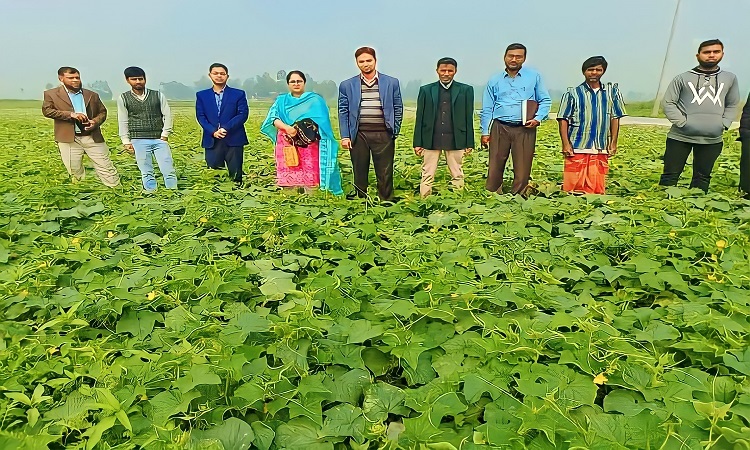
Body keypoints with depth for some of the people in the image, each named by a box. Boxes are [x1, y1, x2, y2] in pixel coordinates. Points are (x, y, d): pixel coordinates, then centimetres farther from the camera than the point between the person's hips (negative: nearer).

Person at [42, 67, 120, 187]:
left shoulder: (92, 95, 12)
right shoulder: (51, 94, 5)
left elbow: (103, 112, 17)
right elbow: (46, 110, -5)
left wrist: (95, 121, -5)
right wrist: (70, 114, -16)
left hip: (93, 137, 1)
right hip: (69, 138, -1)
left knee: (105, 166, 1)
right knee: (74, 169, 6)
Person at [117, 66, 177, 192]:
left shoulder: (158, 95, 5)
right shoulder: (123, 98, 5)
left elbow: (167, 115, 3)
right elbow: (123, 121, 6)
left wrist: (165, 134, -4)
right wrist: (126, 142, 1)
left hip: (159, 139, 0)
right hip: (139, 141, 0)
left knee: (168, 169, -4)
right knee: (146, 172, 2)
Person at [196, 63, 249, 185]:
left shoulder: (239, 94, 7)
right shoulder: (201, 95, 13)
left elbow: (243, 114, -3)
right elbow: (200, 116, 5)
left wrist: (226, 128, -15)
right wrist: (213, 131, -12)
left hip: (233, 140, -2)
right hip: (212, 141, 2)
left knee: (236, 174, 0)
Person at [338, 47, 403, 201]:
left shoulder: (392, 83, 9)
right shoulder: (347, 85, 10)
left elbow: (398, 109, 11)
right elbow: (343, 112, 7)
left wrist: (395, 132, 3)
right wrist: (345, 136, -1)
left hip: (383, 134, 0)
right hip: (358, 135, 1)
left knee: (385, 174, 1)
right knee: (359, 173, 6)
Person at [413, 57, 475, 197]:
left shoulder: (466, 90, 7)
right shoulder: (426, 90, 8)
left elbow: (469, 118, 7)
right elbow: (420, 118, 7)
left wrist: (469, 143, 3)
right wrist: (417, 143, 3)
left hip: (455, 140, 0)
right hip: (431, 140, 0)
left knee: (457, 175, 5)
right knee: (427, 176, 2)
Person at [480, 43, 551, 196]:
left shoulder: (534, 77, 10)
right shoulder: (495, 81, 12)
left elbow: (545, 101, 11)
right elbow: (487, 109, 11)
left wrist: (538, 118, -7)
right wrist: (485, 132, 5)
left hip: (525, 129, 0)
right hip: (500, 128, 1)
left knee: (522, 168, 0)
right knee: (495, 166, -2)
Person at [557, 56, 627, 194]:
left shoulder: (611, 91, 11)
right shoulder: (573, 93, 3)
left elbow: (615, 118, 13)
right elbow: (563, 120, 0)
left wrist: (613, 143, 7)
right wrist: (566, 144, -8)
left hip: (601, 150, 3)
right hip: (577, 148, -2)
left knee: (598, 188, 4)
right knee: (573, 187, -3)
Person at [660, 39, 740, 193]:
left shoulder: (730, 78, 11)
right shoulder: (682, 78, 1)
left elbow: (733, 105, 16)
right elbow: (668, 103, -1)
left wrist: (723, 124, 0)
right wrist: (682, 123, -11)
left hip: (713, 139, 3)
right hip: (680, 137, -3)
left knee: (703, 177, 10)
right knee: (670, 175, -2)